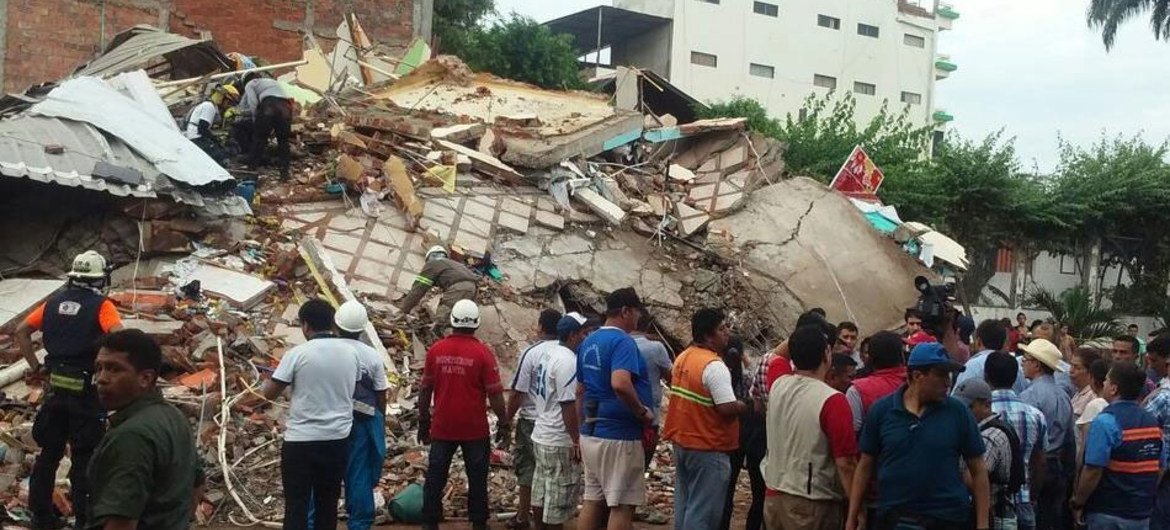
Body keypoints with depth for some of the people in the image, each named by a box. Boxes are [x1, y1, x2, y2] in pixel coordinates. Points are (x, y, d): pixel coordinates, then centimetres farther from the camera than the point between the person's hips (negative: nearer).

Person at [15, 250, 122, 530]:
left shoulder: (54, 302, 7)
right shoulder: (101, 305, -10)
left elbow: (21, 331, 10)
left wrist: (35, 367, 11)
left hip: (56, 388, 5)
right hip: (87, 391, -5)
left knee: (49, 452, 18)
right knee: (84, 457, 4)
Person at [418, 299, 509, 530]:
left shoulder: (436, 350, -4)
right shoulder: (482, 353, -11)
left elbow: (425, 389, 3)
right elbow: (495, 393, -9)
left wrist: (423, 422, 14)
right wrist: (503, 423, 2)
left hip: (442, 428, 2)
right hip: (475, 429, -2)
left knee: (435, 478, 11)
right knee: (477, 479, 11)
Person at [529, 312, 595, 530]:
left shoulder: (549, 354, 11)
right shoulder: (568, 361, -19)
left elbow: (534, 390, 18)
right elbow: (569, 404, -22)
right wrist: (576, 440, -18)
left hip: (541, 436, 10)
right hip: (559, 443, -10)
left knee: (541, 497, 17)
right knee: (558, 503, -1)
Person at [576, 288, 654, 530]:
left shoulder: (588, 341, 12)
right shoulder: (622, 341, -15)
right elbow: (620, 384, -32)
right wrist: (643, 412, -18)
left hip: (590, 434, 9)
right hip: (618, 436, -9)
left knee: (592, 500, 12)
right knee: (622, 505, -1)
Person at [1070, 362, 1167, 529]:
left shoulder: (1105, 421, -18)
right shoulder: (1153, 421, 4)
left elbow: (1093, 470, -20)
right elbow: (1160, 468, 11)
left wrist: (1078, 503, -9)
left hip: (1108, 514, -6)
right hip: (1143, 513, 6)